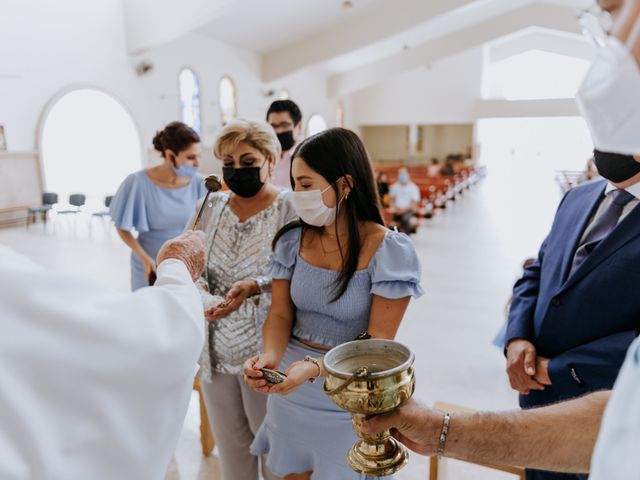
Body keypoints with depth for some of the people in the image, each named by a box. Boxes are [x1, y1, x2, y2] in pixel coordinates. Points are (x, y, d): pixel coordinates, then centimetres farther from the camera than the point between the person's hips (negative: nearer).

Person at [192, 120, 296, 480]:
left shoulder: (290, 209, -12)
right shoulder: (213, 205, 4)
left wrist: (255, 286, -30)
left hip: (264, 348, -4)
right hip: (216, 345, 5)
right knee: (229, 441, 21)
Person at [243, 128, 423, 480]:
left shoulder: (389, 251, -19)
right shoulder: (292, 240, -5)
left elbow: (377, 341, -19)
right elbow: (280, 313, -3)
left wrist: (314, 367, -34)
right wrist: (270, 356, -24)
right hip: (289, 388, 4)